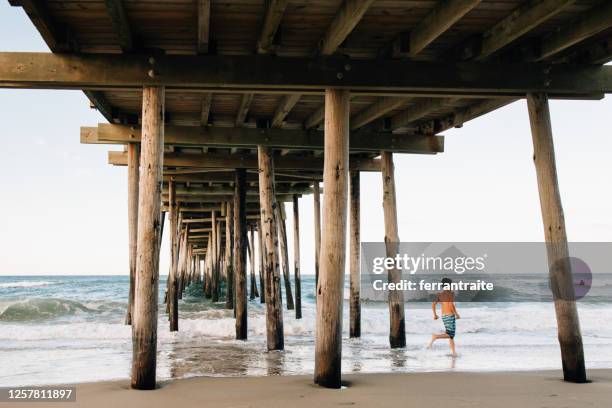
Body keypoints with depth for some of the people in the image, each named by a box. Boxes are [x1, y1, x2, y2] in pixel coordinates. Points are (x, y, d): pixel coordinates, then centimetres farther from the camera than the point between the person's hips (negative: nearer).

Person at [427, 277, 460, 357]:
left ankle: (453, 352, 13)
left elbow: (433, 305, 5)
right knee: (450, 335, -9)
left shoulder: (440, 294, 9)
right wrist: (457, 314, -9)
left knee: (451, 334, 16)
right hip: (450, 316, -7)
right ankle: (435, 337, -29)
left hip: (444, 316, 8)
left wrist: (435, 315, 15)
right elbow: (451, 305, -22)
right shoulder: (451, 293, -11)